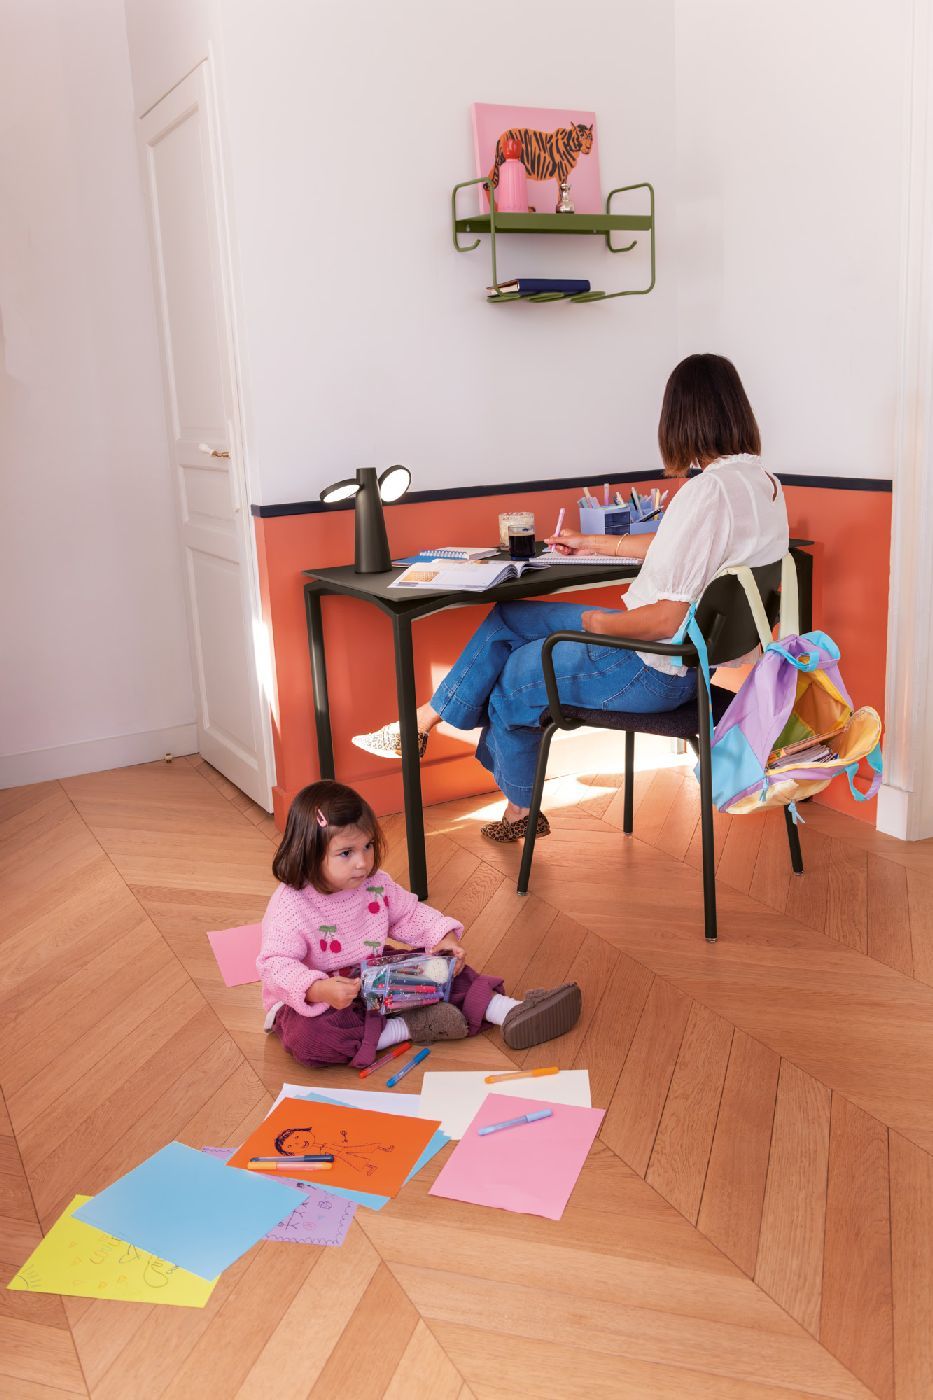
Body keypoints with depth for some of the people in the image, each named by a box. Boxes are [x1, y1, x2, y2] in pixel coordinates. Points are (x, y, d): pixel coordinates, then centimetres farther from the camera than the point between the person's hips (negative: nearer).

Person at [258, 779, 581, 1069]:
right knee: (306, 1036, -37)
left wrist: (442, 936, -10)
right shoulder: (290, 907, -27)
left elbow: (409, 913, 8)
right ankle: (402, 1029, -26)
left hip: (374, 981, 6)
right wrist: (320, 990, -47)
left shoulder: (375, 884, -6)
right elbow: (275, 965, -31)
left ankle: (509, 1010, -5)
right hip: (310, 999, -6)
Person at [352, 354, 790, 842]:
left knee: (509, 679, 12)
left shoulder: (708, 491, -27)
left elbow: (666, 619, -28)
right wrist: (596, 543, 27)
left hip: (655, 668, -10)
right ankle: (422, 722, 22)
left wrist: (602, 623, -9)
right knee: (507, 619, 14)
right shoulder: (765, 482, 5)